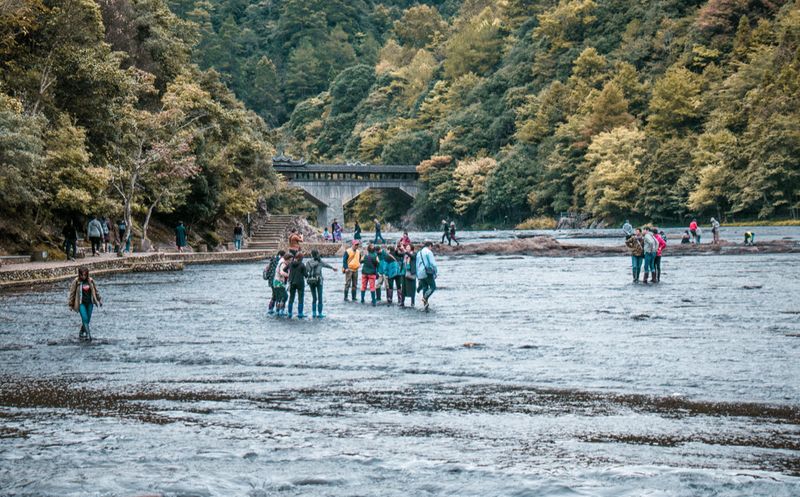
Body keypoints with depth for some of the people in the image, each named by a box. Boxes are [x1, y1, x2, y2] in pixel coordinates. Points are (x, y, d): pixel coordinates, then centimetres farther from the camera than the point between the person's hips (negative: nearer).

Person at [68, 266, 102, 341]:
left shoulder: (90, 281, 1)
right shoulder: (76, 282, -9)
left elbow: (95, 291, 14)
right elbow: (72, 293, -3)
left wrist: (99, 299, 17)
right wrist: (71, 304, -1)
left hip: (89, 303, 4)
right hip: (81, 303, -4)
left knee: (87, 320, 8)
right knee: (85, 319, -13)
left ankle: (81, 334, 25)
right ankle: (88, 335, -15)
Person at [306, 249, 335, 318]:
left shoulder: (308, 263, 2)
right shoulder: (320, 261, 1)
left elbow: (305, 272, -3)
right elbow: (326, 265, 22)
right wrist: (332, 268, 39)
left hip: (311, 281, 2)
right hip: (318, 280, -2)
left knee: (314, 298, 11)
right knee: (320, 298, 4)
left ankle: (314, 313, 8)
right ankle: (319, 313, 3)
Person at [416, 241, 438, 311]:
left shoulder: (419, 253, 18)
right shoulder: (429, 252, -6)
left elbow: (417, 266, 22)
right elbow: (433, 263, -13)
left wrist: (418, 276, 25)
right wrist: (436, 272, -5)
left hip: (420, 274, 7)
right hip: (427, 273, -7)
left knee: (425, 288, 10)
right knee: (433, 287, -1)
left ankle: (426, 306, 5)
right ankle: (425, 298, -23)